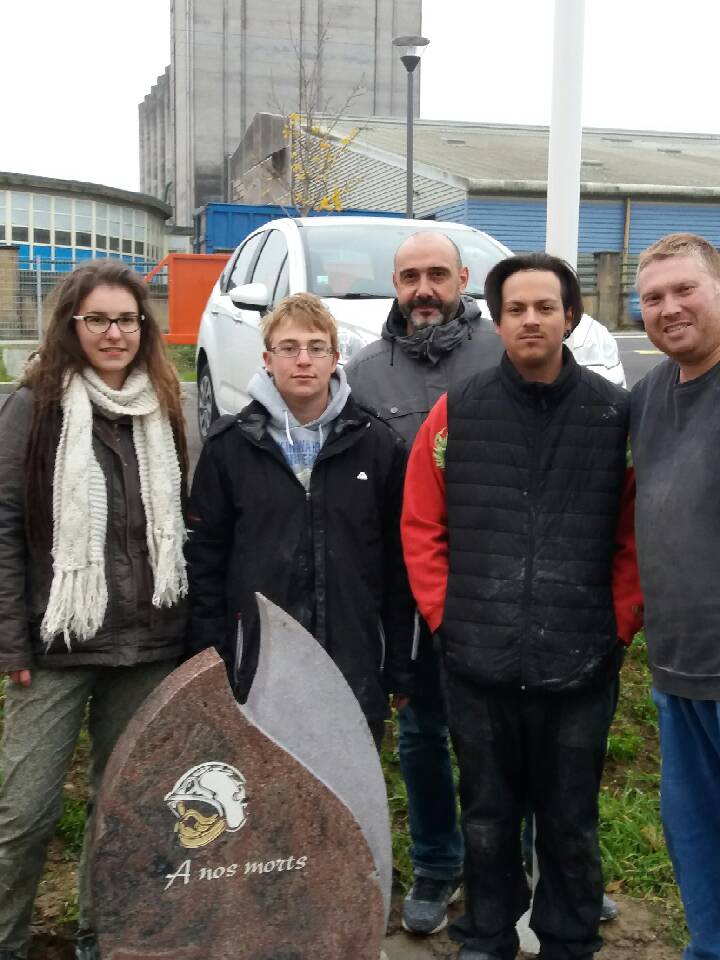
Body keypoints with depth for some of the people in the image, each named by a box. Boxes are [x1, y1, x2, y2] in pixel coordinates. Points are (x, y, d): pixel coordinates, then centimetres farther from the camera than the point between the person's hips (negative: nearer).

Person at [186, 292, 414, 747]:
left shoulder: (378, 445, 2)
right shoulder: (230, 446, 1)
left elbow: (399, 564, 4)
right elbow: (205, 560, 3)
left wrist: (399, 671, 4)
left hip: (356, 673, 1)